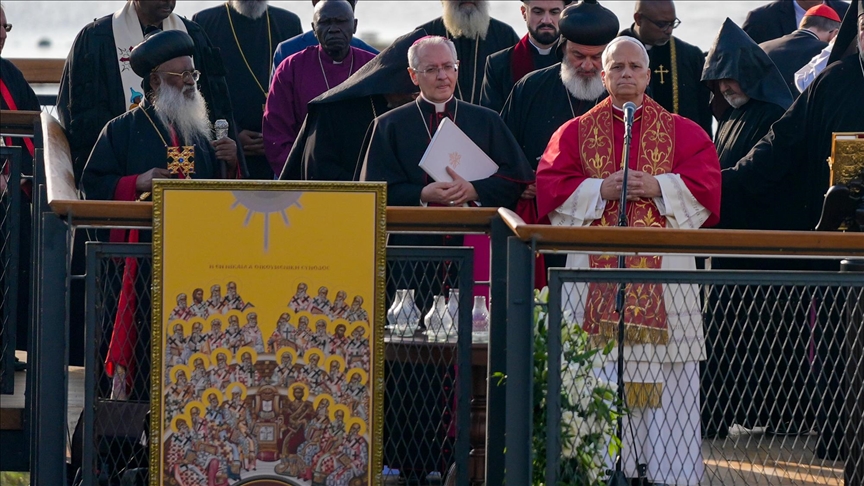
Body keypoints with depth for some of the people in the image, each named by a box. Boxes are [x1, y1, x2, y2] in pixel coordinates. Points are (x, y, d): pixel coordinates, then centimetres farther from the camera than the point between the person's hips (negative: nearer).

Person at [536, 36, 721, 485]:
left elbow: (705, 185, 1)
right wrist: (601, 191, -10)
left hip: (662, 272, 0)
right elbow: (551, 188, 3)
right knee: (597, 378, -5)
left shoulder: (682, 132, 11)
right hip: (596, 273, 0)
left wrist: (658, 188, -13)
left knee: (665, 380, -5)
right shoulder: (575, 132, 12)